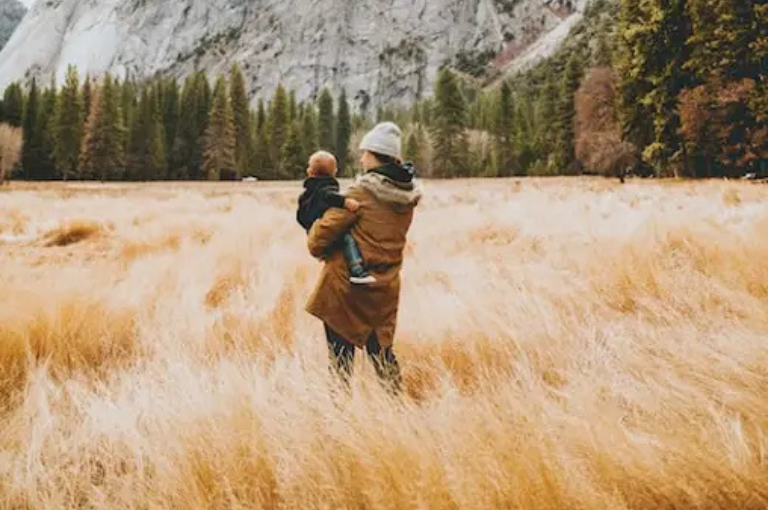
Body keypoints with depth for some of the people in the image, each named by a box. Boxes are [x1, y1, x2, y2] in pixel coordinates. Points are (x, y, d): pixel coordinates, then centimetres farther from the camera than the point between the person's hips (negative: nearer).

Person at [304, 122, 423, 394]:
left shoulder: (362, 192, -15)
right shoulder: (408, 195, 3)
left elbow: (327, 228, -15)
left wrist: (316, 246, 5)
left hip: (346, 283, -6)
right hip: (384, 288, 6)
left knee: (341, 351, 6)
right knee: (380, 349, 18)